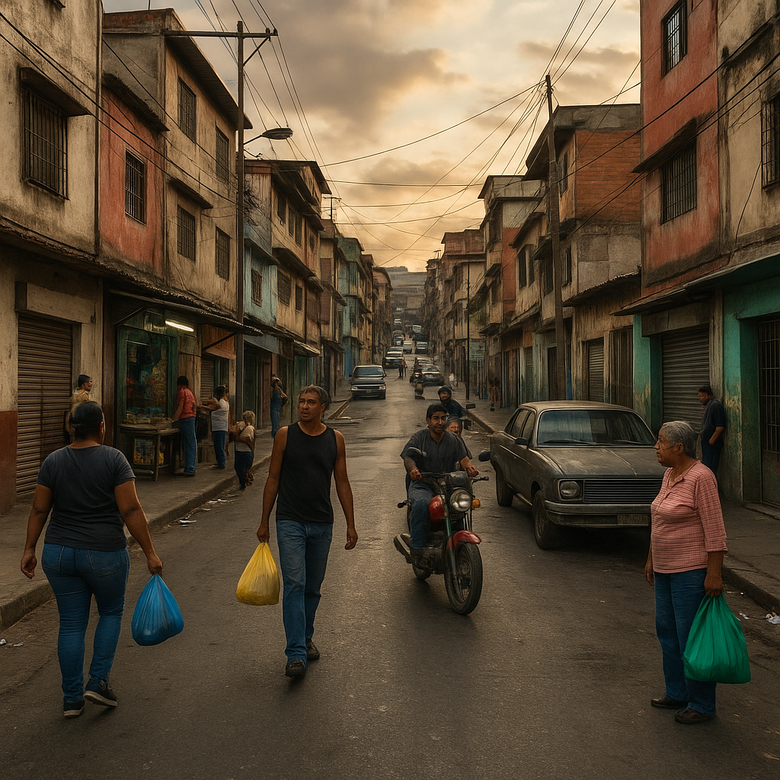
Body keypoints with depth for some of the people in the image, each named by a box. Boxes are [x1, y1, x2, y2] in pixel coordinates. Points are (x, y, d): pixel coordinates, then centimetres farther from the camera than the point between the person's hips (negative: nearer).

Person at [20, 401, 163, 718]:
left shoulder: (53, 461, 1)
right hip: (104, 554, -3)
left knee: (71, 624, 12)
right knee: (111, 612, 20)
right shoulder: (113, 459, -11)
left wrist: (29, 549, 13)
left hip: (59, 554, 4)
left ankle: (72, 698, 19)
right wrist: (149, 552, -10)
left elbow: (39, 509, 3)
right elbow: (131, 510, -14)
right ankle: (98, 681, 12)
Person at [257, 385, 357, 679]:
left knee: (313, 587, 13)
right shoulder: (285, 435, -2)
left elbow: (342, 483, 8)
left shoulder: (335, 439, 3)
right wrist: (264, 522, 3)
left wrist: (351, 524, 6)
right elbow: (273, 479, 3)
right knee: (294, 584, -11)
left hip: (322, 523, 3)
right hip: (290, 522, -2)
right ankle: (296, 654, -11)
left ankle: (305, 638, 33)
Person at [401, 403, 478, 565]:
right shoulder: (419, 437, 5)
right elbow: (408, 457, -9)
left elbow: (463, 457, 2)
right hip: (422, 485, -3)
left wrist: (469, 467, -23)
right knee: (422, 504, -37)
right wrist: (413, 469, -33)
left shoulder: (454, 440, 14)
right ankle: (417, 548, -29)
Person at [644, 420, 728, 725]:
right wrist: (651, 559, 20)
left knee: (692, 637, 1)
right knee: (667, 630, 17)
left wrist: (714, 573, -21)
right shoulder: (670, 476, 9)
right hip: (666, 568, 9)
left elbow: (714, 529, -19)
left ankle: (702, 704, 15)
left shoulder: (700, 477, -18)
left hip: (692, 570, -9)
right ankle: (676, 693, 32)